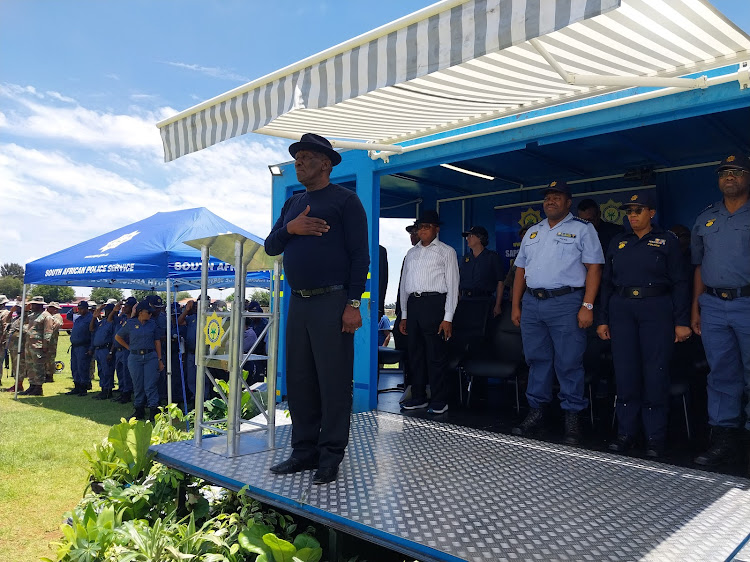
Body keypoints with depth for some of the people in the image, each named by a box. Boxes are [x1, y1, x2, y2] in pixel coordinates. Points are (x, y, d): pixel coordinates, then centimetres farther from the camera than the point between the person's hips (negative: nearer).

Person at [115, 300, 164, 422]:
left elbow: (157, 341, 9)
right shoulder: (130, 324, 3)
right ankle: (139, 410, 18)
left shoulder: (152, 324, 7)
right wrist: (129, 347, 10)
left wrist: (160, 359, 5)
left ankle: (154, 411, -2)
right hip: (135, 358, 0)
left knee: (150, 385, -5)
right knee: (137, 385, 6)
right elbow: (117, 337, 16)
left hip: (151, 357, 0)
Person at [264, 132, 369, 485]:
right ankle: (304, 451, 21)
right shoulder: (292, 204, 20)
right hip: (298, 302, 7)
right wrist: (290, 228, -6)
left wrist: (353, 303, -14)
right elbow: (271, 247, 15)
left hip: (332, 302, -7)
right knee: (299, 380, 10)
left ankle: (331, 456, 8)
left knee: (333, 381, -2)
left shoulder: (345, 200, 0)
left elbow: (360, 255, -6)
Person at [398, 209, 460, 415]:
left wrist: (448, 318, -10)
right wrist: (404, 315, 14)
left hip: (434, 303, -5)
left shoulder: (446, 251, 4)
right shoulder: (411, 253, 20)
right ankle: (418, 397, 20)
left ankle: (439, 400, 7)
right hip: (413, 304, 6)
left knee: (436, 354, -3)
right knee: (415, 354, 10)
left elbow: (452, 285, -2)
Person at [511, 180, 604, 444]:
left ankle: (572, 417, 9)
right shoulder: (532, 232, 18)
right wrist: (515, 305, 13)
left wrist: (587, 306, -14)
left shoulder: (582, 229, 1)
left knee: (569, 363, -1)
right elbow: (520, 270, 18)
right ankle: (537, 411, 21)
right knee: (536, 360, 11)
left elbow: (593, 268, -6)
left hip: (566, 303, -5)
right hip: (531, 304, 6)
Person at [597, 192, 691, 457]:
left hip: (657, 310, -3)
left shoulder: (667, 241, 4)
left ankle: (655, 436, 10)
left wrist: (682, 321, -6)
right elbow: (607, 283, 14)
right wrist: (603, 319, 9)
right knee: (625, 373, 3)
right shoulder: (618, 242, 13)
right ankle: (626, 432, 14)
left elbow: (679, 283, 1)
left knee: (655, 373, -1)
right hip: (622, 310, 3)